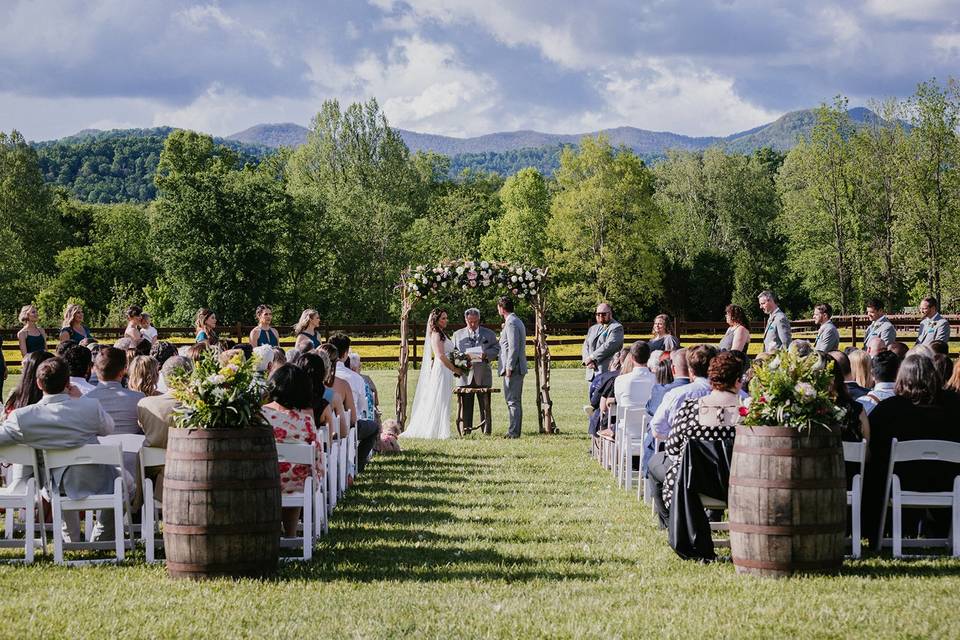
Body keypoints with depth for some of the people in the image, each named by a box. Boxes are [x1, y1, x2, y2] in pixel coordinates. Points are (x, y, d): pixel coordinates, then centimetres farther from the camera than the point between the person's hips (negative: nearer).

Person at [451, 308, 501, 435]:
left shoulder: (489, 334, 11)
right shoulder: (458, 335, 13)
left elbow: (496, 349, 9)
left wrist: (486, 354, -12)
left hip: (483, 376, 0)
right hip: (465, 375, 0)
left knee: (485, 406, 1)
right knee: (466, 406, 1)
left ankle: (487, 432, 5)